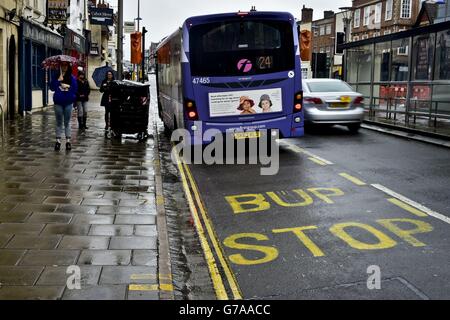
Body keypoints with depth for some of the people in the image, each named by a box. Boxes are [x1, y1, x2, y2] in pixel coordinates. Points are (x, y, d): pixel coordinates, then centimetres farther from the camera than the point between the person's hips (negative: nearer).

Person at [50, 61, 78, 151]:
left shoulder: (72, 78, 0)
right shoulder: (56, 77, 1)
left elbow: (75, 89, -3)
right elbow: (52, 88, -9)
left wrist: (67, 87, -12)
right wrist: (58, 80, -17)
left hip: (68, 102, -1)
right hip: (58, 102, 1)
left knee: (67, 122, 6)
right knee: (59, 122, 7)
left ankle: (68, 141, 9)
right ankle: (58, 141, 11)